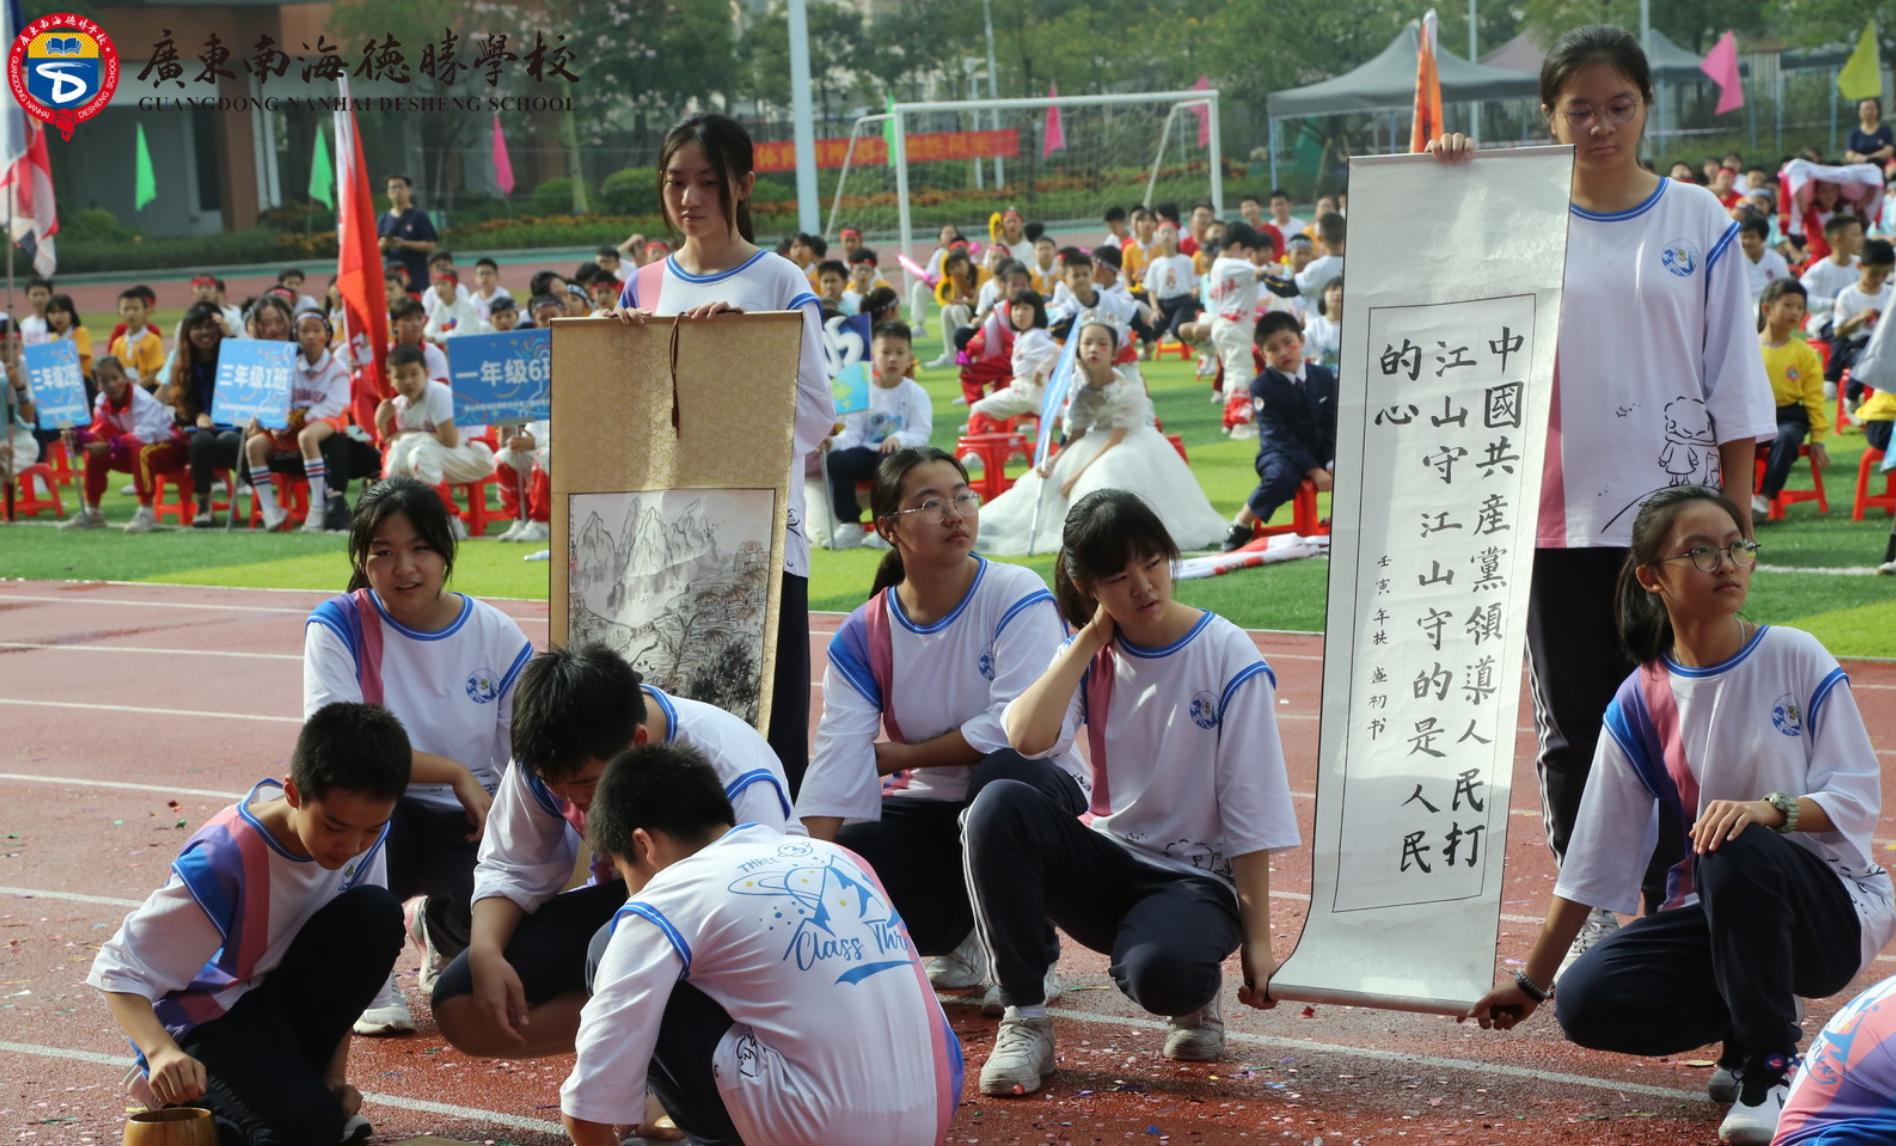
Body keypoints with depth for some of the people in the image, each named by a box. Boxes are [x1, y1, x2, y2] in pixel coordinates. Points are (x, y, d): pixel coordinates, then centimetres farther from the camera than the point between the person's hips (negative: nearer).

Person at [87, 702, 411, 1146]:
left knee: (378, 915, -20)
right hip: (206, 1021, -7)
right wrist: (162, 1052, -44)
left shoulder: (363, 832, -13)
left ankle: (286, 1075, -3)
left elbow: (350, 959, 0)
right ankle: (179, 1094, 0)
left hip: (280, 1000, 7)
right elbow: (118, 969, -26)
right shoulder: (223, 863, -31)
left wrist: (335, 1075, -5)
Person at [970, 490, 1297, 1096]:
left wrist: (1257, 942, -12)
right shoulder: (1091, 654, 3)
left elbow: (1251, 816, -9)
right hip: (1107, 865, 4)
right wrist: (1090, 637, -12)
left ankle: (1198, 992, 3)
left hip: (1195, 881, -4)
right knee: (998, 806, -26)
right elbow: (1025, 739, -18)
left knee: (1160, 973, -39)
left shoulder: (1228, 659, -9)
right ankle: (1024, 1020, -15)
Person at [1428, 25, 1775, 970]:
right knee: (1570, 730, 6)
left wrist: (1738, 506, 0)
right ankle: (1590, 917, 17)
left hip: (1673, 506, -1)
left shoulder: (1699, 221, 3)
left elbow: (1733, 374, 4)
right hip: (1561, 510, 1)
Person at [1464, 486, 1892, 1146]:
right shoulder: (1639, 706, -1)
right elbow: (1593, 862, 4)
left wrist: (1771, 810, -32)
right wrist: (1531, 984, 5)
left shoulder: (1797, 660, -7)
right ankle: (1750, 1025, 7)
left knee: (1737, 852, -37)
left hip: (1827, 904, -3)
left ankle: (1771, 1065, -16)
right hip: (1712, 913, 3)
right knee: (1585, 1003, -20)